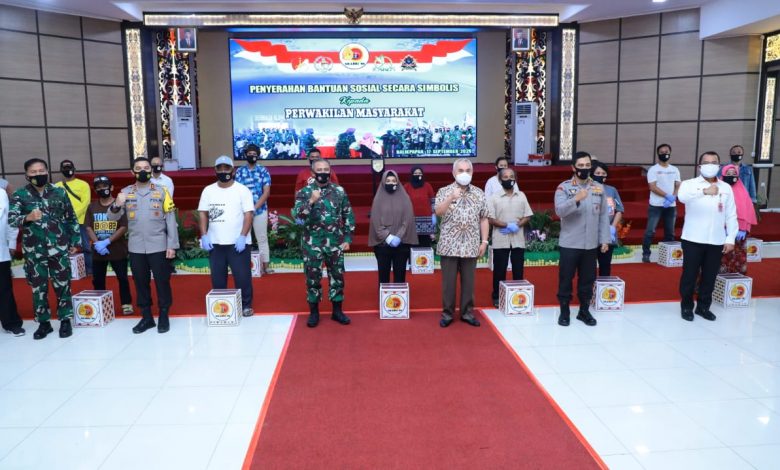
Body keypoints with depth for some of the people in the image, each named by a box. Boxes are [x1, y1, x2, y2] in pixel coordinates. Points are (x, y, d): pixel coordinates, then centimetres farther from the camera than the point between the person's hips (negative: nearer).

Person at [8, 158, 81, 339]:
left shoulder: (59, 192, 3)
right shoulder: (20, 195, -2)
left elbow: (71, 219, 8)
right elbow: (11, 219, -15)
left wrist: (75, 241, 5)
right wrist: (28, 218, -35)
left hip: (59, 248, 0)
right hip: (34, 251, 0)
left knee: (62, 285, 6)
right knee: (38, 288, 9)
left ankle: (65, 320, 20)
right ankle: (43, 323, 23)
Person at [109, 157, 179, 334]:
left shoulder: (161, 191, 1)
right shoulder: (125, 192, 5)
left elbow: (171, 219, -1)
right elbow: (112, 218, 2)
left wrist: (172, 245, -7)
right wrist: (117, 205, -20)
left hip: (159, 247, -2)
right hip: (136, 248, 2)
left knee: (162, 282, 4)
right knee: (140, 283, 10)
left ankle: (164, 317, 16)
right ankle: (146, 317, 22)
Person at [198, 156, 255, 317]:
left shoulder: (242, 190, -3)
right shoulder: (208, 190, 8)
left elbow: (249, 214, -8)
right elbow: (203, 213, 8)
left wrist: (243, 236, -17)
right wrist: (204, 235, -3)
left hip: (237, 242, -3)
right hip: (215, 242, 3)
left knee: (242, 275, 0)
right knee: (217, 276, 11)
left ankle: (246, 305, 15)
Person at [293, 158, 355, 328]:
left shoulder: (340, 191, 3)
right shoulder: (304, 192, -2)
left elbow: (348, 216, 5)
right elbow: (296, 214, -14)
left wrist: (347, 238, 1)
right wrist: (311, 201, -28)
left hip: (335, 242, 2)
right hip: (312, 243, -1)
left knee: (337, 276, 8)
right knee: (313, 277, 6)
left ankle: (337, 311, 23)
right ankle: (314, 312, 20)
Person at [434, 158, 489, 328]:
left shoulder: (479, 193, 8)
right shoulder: (444, 191, 1)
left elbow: (483, 219, 9)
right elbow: (438, 212, -14)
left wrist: (484, 241, 3)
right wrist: (451, 198, -27)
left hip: (471, 246, 2)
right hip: (449, 245, -2)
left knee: (468, 281, 9)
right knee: (448, 281, 5)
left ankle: (467, 312, 21)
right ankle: (447, 313, 17)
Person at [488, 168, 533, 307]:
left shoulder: (521, 196, 7)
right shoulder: (494, 197, -3)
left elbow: (527, 216, 6)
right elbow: (491, 219, -8)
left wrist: (517, 225, -12)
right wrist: (507, 225, -18)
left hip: (518, 240, 3)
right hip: (500, 241, -3)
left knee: (518, 270, 8)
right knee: (499, 270, 4)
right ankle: (497, 297, 15)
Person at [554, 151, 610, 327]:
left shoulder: (599, 188, 6)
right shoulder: (563, 187, -6)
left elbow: (604, 216, 8)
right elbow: (560, 211, -20)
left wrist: (605, 239, 4)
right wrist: (576, 199, -35)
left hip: (591, 244, 3)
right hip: (569, 243, -3)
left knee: (587, 279, 12)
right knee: (566, 278, 4)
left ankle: (584, 311, 27)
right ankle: (564, 311, 18)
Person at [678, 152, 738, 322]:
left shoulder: (726, 188, 7)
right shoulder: (690, 184, -5)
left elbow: (731, 216, 8)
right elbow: (682, 196, -31)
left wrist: (731, 239, 1)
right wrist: (705, 191, -48)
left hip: (716, 241, 3)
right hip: (693, 239, -3)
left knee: (710, 276, 11)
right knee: (690, 275, 5)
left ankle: (703, 307, 26)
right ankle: (686, 307, 20)